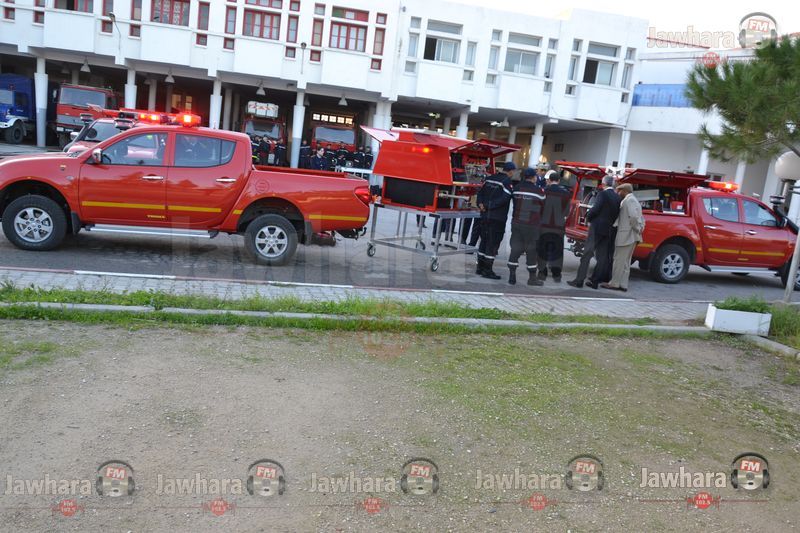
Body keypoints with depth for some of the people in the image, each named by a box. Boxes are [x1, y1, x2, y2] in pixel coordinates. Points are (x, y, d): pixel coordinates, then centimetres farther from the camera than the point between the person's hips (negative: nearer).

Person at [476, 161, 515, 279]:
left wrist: (481, 204, -3)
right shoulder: (508, 181, -11)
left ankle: (480, 267, 22)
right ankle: (487, 270, 2)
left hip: (485, 215, 7)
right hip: (498, 218, -7)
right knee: (493, 243, 0)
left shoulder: (490, 179, 10)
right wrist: (488, 206, -17)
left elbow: (480, 192, 8)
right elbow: (504, 198, -21)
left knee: (484, 241, 16)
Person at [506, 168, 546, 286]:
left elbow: (515, 203, 8)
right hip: (532, 226, -3)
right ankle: (532, 277, 13)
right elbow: (544, 207, 2)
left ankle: (512, 276, 6)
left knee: (515, 248, 8)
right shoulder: (538, 191, -8)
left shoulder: (517, 188, 1)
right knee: (531, 250, 5)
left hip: (516, 223, 3)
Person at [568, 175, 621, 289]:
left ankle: (579, 280, -5)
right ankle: (595, 281, 11)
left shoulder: (602, 194, -9)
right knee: (603, 257, 9)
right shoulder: (617, 197, 9)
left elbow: (595, 209, -17)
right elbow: (617, 213, 8)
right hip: (609, 230, 6)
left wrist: (588, 218, -1)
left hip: (597, 227, -6)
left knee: (587, 254, -3)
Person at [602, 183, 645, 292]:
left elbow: (633, 216, -24)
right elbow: (641, 218, 24)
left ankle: (614, 283, 0)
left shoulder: (629, 200, -12)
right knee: (625, 261, 12)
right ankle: (623, 284, 15)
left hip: (626, 236, -10)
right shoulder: (634, 201, 21)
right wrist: (641, 228, 11)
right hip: (630, 237, 10)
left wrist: (637, 228, -13)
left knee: (619, 260, -4)